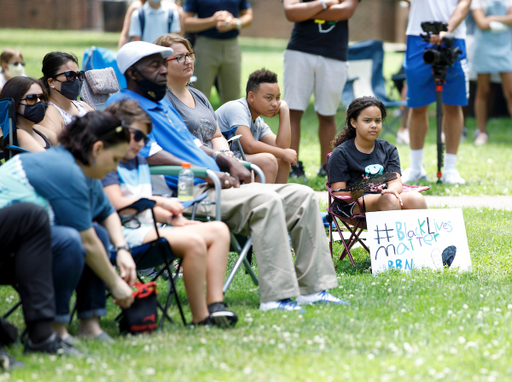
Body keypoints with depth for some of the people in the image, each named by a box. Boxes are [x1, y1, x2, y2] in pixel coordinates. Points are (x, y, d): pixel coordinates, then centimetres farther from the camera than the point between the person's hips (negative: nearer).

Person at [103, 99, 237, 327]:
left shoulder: (139, 163, 25)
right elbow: (118, 203, -18)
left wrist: (171, 217, 4)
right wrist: (160, 201, -9)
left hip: (149, 229, 10)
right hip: (128, 233, -10)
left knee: (218, 230, 0)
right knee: (194, 241, -30)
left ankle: (215, 304, -11)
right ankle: (200, 318, -25)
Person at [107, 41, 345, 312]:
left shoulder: (163, 103, 27)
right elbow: (151, 156, -16)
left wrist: (228, 162, 10)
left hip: (212, 186, 10)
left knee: (303, 196, -2)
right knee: (265, 200, -32)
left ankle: (312, 288, -4)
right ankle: (275, 297, -34)